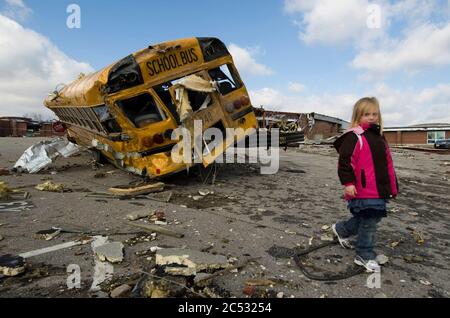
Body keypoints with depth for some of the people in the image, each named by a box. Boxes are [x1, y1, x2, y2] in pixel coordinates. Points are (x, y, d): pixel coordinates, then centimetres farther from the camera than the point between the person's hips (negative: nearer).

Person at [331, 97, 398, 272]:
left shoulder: (379, 137, 16)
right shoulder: (354, 136, -10)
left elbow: (387, 164, 21)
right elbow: (344, 161, -17)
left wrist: (393, 186, 22)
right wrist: (348, 182, -22)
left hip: (380, 190, 9)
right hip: (364, 191, -9)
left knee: (372, 218, 18)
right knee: (368, 222, -1)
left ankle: (341, 229, 39)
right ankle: (365, 256, 18)